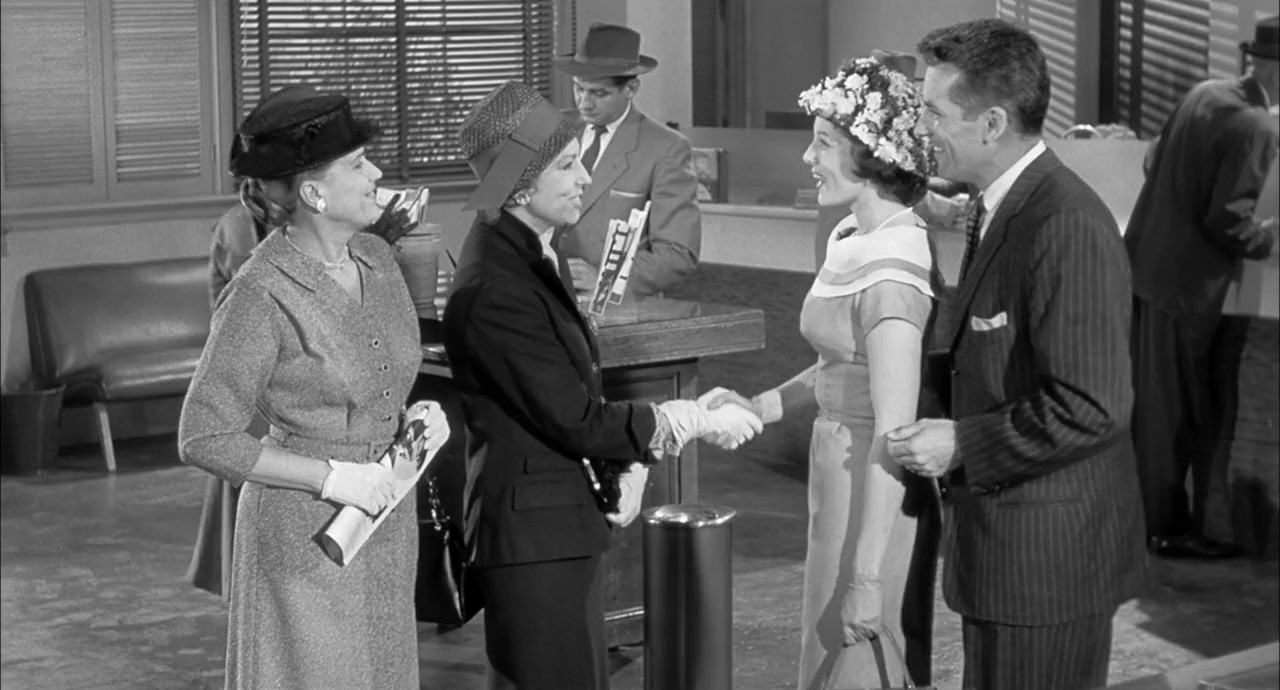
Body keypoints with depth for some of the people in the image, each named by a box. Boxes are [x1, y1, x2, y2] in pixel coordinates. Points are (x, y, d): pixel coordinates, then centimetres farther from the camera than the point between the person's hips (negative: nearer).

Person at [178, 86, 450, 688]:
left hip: (387, 523, 7)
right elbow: (204, 439, -16)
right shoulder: (262, 295, -18)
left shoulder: (375, 258, 4)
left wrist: (424, 414, -1)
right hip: (306, 534, -7)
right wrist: (330, 476, -19)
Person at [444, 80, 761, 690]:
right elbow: (574, 418, -21)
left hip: (567, 519, 10)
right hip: (532, 531, -10)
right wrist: (696, 422, -14)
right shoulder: (493, 290, -24)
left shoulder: (533, 253, 7)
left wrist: (624, 465, -1)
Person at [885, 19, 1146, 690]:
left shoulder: (1068, 228, -22)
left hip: (1045, 557, -10)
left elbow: (1092, 405, -26)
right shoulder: (999, 208, 10)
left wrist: (962, 445, -19)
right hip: (998, 539, 10)